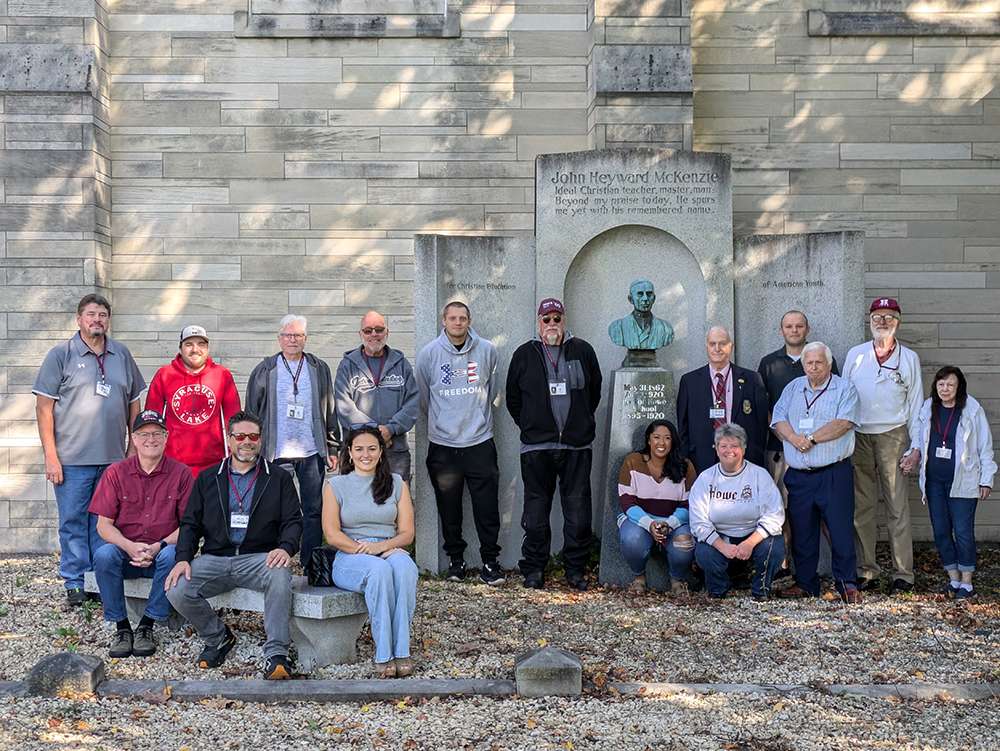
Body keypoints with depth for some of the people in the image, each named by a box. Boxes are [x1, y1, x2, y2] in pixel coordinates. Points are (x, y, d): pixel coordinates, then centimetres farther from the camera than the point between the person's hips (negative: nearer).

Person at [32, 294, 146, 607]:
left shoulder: (122, 355, 10)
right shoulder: (61, 355, 0)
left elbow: (133, 404, 16)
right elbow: (44, 407, -3)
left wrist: (133, 448, 11)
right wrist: (50, 456, -9)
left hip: (114, 459, 3)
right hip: (72, 460, -3)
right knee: (73, 522, 2)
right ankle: (75, 584, 11)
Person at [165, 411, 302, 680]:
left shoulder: (279, 479, 11)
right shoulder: (207, 479, 16)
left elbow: (293, 521, 5)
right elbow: (190, 523, 13)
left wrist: (286, 547, -18)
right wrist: (183, 558, -6)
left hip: (259, 557, -2)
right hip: (215, 559, 2)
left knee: (280, 576, -37)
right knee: (177, 590, -23)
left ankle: (276, 653, -30)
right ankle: (218, 637, 4)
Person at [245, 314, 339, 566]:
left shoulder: (320, 369, 10)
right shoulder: (265, 371, 7)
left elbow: (330, 410, 12)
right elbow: (252, 412, 8)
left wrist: (333, 448, 8)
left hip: (312, 452, 1)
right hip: (277, 453, -1)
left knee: (314, 510, 3)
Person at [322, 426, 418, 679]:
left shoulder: (396, 484, 14)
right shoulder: (336, 485, 9)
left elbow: (407, 532, 7)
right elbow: (332, 534, -1)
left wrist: (381, 546, -13)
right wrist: (363, 549, -15)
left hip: (390, 551, 2)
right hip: (349, 558, -2)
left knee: (404, 566, -35)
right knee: (379, 569, -37)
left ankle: (401, 650, -33)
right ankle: (383, 654, -32)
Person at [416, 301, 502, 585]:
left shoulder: (486, 350, 2)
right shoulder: (429, 353, 0)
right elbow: (423, 396, 12)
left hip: (480, 441, 0)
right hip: (442, 444, 0)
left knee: (487, 505, -3)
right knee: (449, 507, 6)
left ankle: (490, 560, 7)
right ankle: (455, 558, 19)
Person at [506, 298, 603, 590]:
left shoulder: (583, 351, 8)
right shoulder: (524, 355, 8)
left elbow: (594, 393, 17)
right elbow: (513, 400, 14)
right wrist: (531, 427, 9)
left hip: (577, 446, 0)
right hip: (536, 446, 0)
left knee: (578, 509, 1)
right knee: (536, 509, 3)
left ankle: (576, 569, 11)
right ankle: (534, 568, 12)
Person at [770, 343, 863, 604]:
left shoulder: (845, 389, 3)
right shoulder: (793, 388, 16)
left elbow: (844, 423, -11)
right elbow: (778, 419, 7)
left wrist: (811, 438, -13)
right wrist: (793, 437, -13)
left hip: (834, 474, -4)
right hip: (798, 475, 4)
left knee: (841, 529, -6)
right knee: (801, 530, 8)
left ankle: (847, 584, 2)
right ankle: (805, 583, 18)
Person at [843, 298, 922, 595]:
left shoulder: (909, 358, 7)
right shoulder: (855, 355, 10)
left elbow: (916, 405, 7)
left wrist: (916, 446, 0)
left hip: (893, 437, -2)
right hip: (859, 437, 2)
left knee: (898, 508, -4)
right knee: (861, 507, 4)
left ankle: (903, 575, 1)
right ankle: (866, 570, 12)